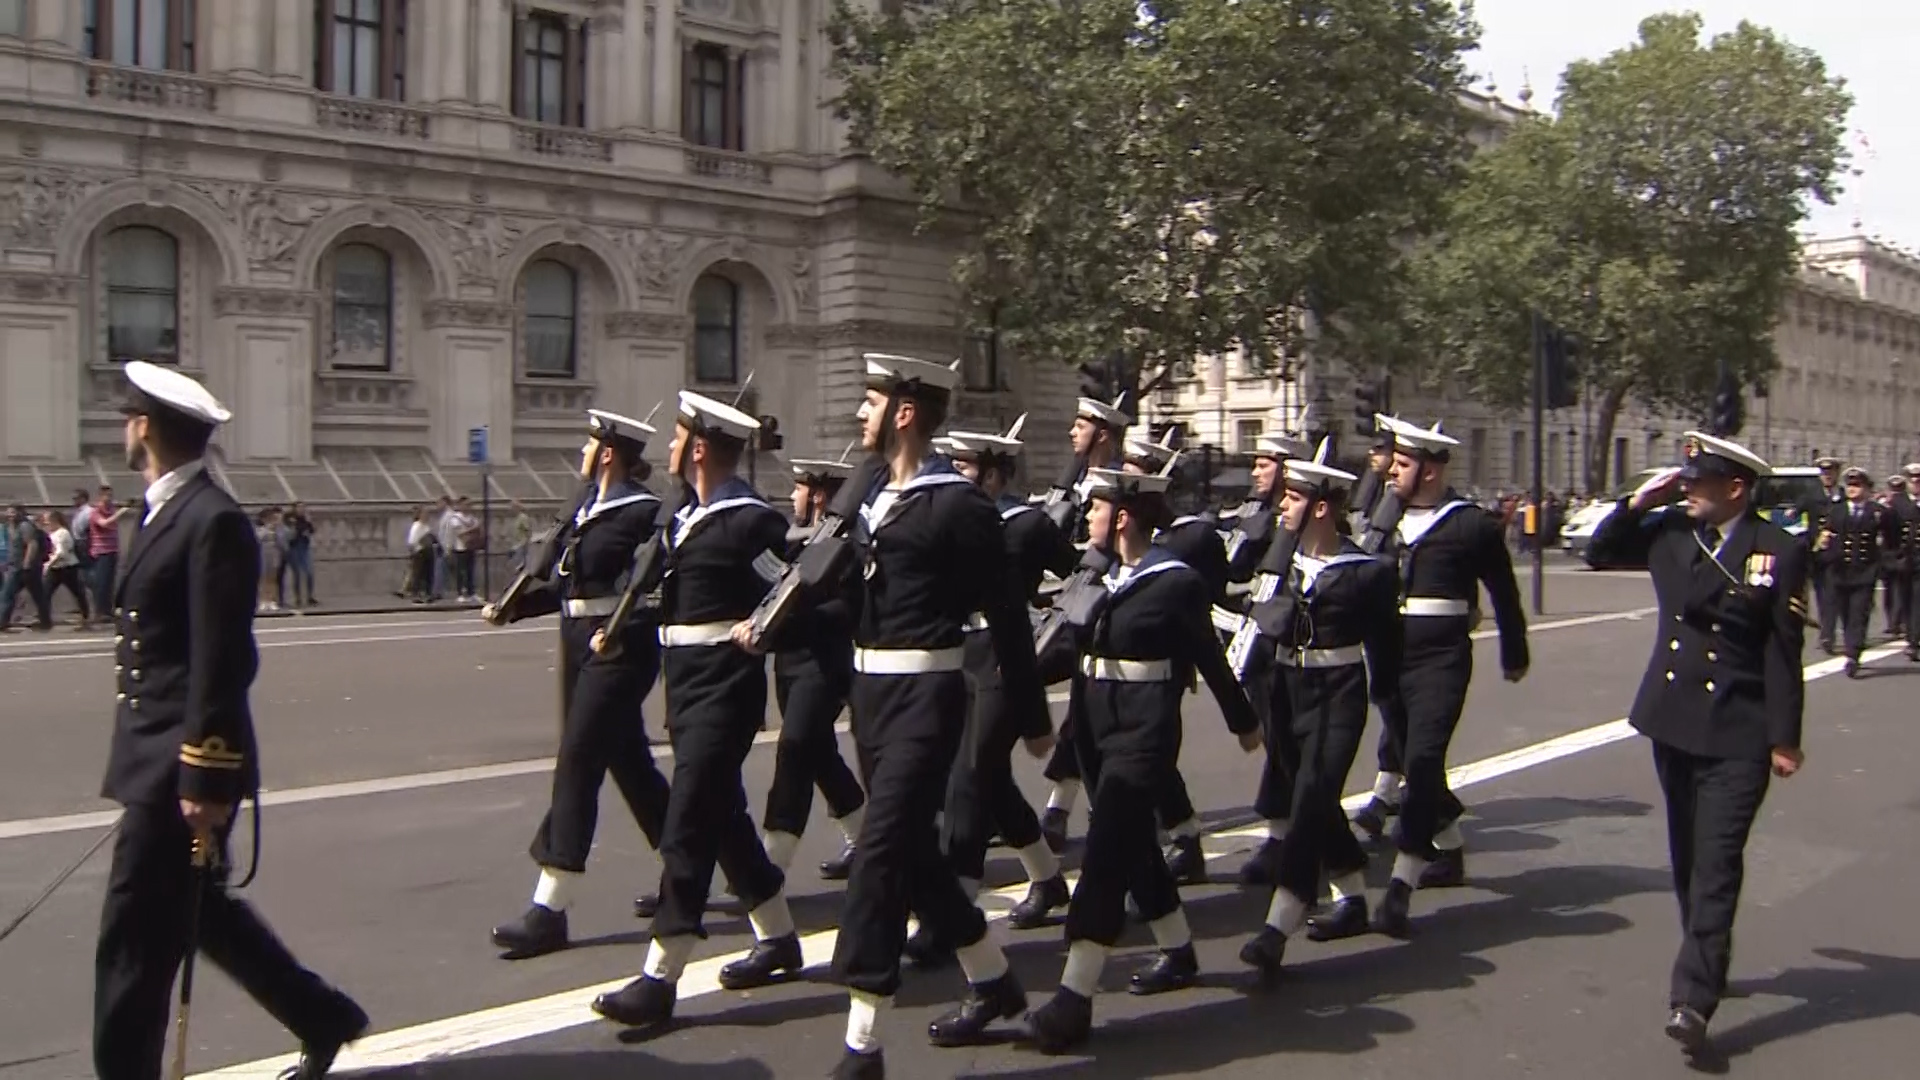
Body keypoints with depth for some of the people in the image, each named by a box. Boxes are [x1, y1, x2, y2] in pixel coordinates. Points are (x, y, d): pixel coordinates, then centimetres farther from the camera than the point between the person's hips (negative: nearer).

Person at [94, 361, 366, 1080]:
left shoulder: (212, 521, -17)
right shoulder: (167, 512, 12)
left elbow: (221, 664, -20)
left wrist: (205, 781, -21)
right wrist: (191, 772, 18)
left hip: (182, 765, -10)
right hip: (158, 758, 10)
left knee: (134, 940, -2)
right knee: (199, 910, 19)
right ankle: (323, 1020, 33)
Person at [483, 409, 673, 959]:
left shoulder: (641, 509, -12)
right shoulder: (589, 505, 14)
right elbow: (570, 581, 16)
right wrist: (514, 606, 7)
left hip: (618, 648, -9)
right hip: (583, 645, 10)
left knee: (577, 762, -11)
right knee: (628, 761, 16)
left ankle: (549, 912, -8)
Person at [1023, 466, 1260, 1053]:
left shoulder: (1176, 582, -11)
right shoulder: (1103, 575, 8)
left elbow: (1210, 657, -3)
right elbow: (1073, 641, 9)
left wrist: (1244, 721, 7)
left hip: (1144, 733, -8)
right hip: (1099, 725, 8)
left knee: (1106, 852, -12)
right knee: (1133, 845, 18)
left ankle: (1074, 1000, -12)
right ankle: (1178, 954, 37)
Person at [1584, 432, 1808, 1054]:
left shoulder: (1779, 552, -10)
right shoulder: (1669, 533, 3)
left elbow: (1783, 652, -8)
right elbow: (1602, 549, 16)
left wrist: (1784, 739, -7)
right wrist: (1637, 503, -1)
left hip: (1737, 733, -5)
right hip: (1672, 719, 6)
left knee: (1717, 862, -8)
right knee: (1687, 857, 16)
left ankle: (1693, 997, -9)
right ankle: (1706, 967, 33)